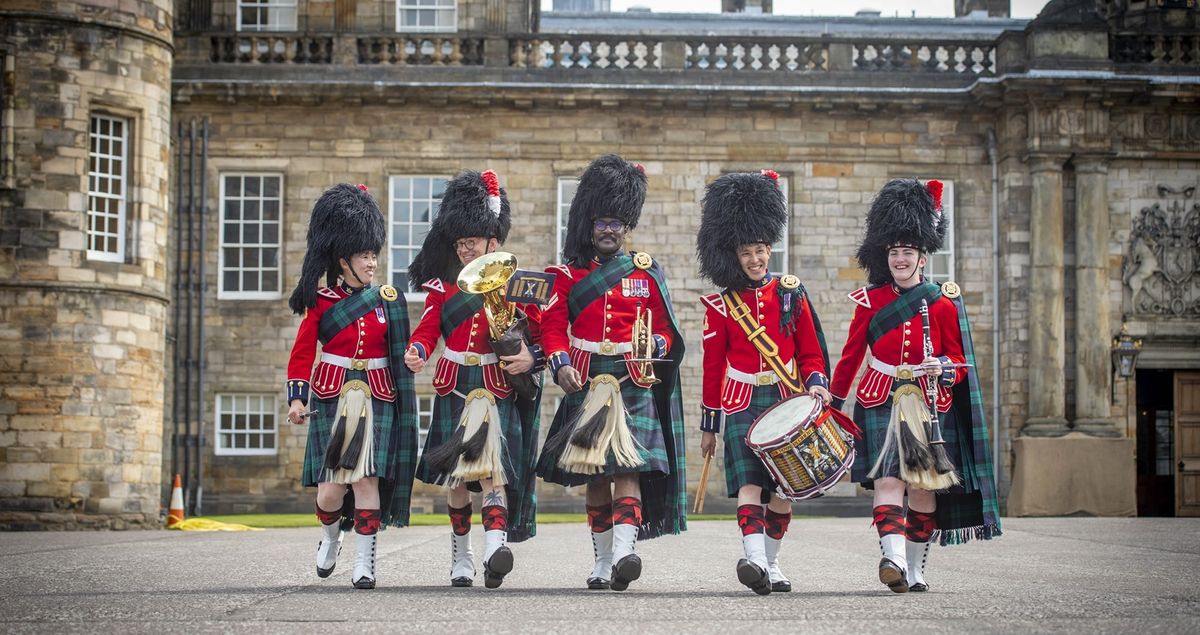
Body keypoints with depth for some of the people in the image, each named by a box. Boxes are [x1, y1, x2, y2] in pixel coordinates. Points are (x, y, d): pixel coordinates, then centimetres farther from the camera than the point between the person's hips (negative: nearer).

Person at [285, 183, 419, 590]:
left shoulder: (388, 299, 6)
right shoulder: (322, 301, 1)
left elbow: (399, 355, 9)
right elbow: (302, 354, 2)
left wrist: (405, 402, 6)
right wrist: (296, 398, -8)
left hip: (377, 401, 1)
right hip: (331, 400, -1)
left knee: (367, 479, -7)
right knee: (331, 486, -3)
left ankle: (364, 562, -1)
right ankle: (330, 536, 29)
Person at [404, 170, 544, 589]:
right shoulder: (443, 285, 7)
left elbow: (541, 334, 3)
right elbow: (428, 329, 1)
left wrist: (531, 358, -17)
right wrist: (416, 352, -20)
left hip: (498, 391, -2)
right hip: (454, 392, 2)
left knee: (492, 469, -17)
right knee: (456, 478, 6)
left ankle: (495, 547, -28)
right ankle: (460, 558, 18)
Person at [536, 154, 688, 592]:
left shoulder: (646, 273, 8)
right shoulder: (568, 273, 9)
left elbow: (666, 329, 9)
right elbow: (553, 326, 1)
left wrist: (654, 346, -13)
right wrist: (561, 364, -16)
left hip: (634, 384, -1)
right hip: (586, 387, 2)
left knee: (628, 468, -15)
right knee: (594, 475, 6)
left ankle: (624, 553, -26)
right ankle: (603, 562, 13)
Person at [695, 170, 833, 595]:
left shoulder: (791, 294, 5)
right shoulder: (720, 304, 2)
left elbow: (811, 351, 9)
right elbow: (712, 366, 6)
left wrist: (817, 385, -11)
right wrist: (708, 424, 7)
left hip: (787, 401, 2)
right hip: (742, 405, -2)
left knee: (781, 490, 5)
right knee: (749, 484, -17)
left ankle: (771, 564, 19)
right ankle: (754, 560, -32)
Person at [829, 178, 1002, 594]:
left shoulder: (943, 303, 3)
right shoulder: (870, 301, 4)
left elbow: (960, 361, 7)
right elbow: (850, 357, 12)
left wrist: (942, 367, -15)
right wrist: (832, 404, 13)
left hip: (929, 406, 1)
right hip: (881, 403, -1)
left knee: (924, 488, 4)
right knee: (888, 480, -16)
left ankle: (915, 568, 16)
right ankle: (893, 558, -29)